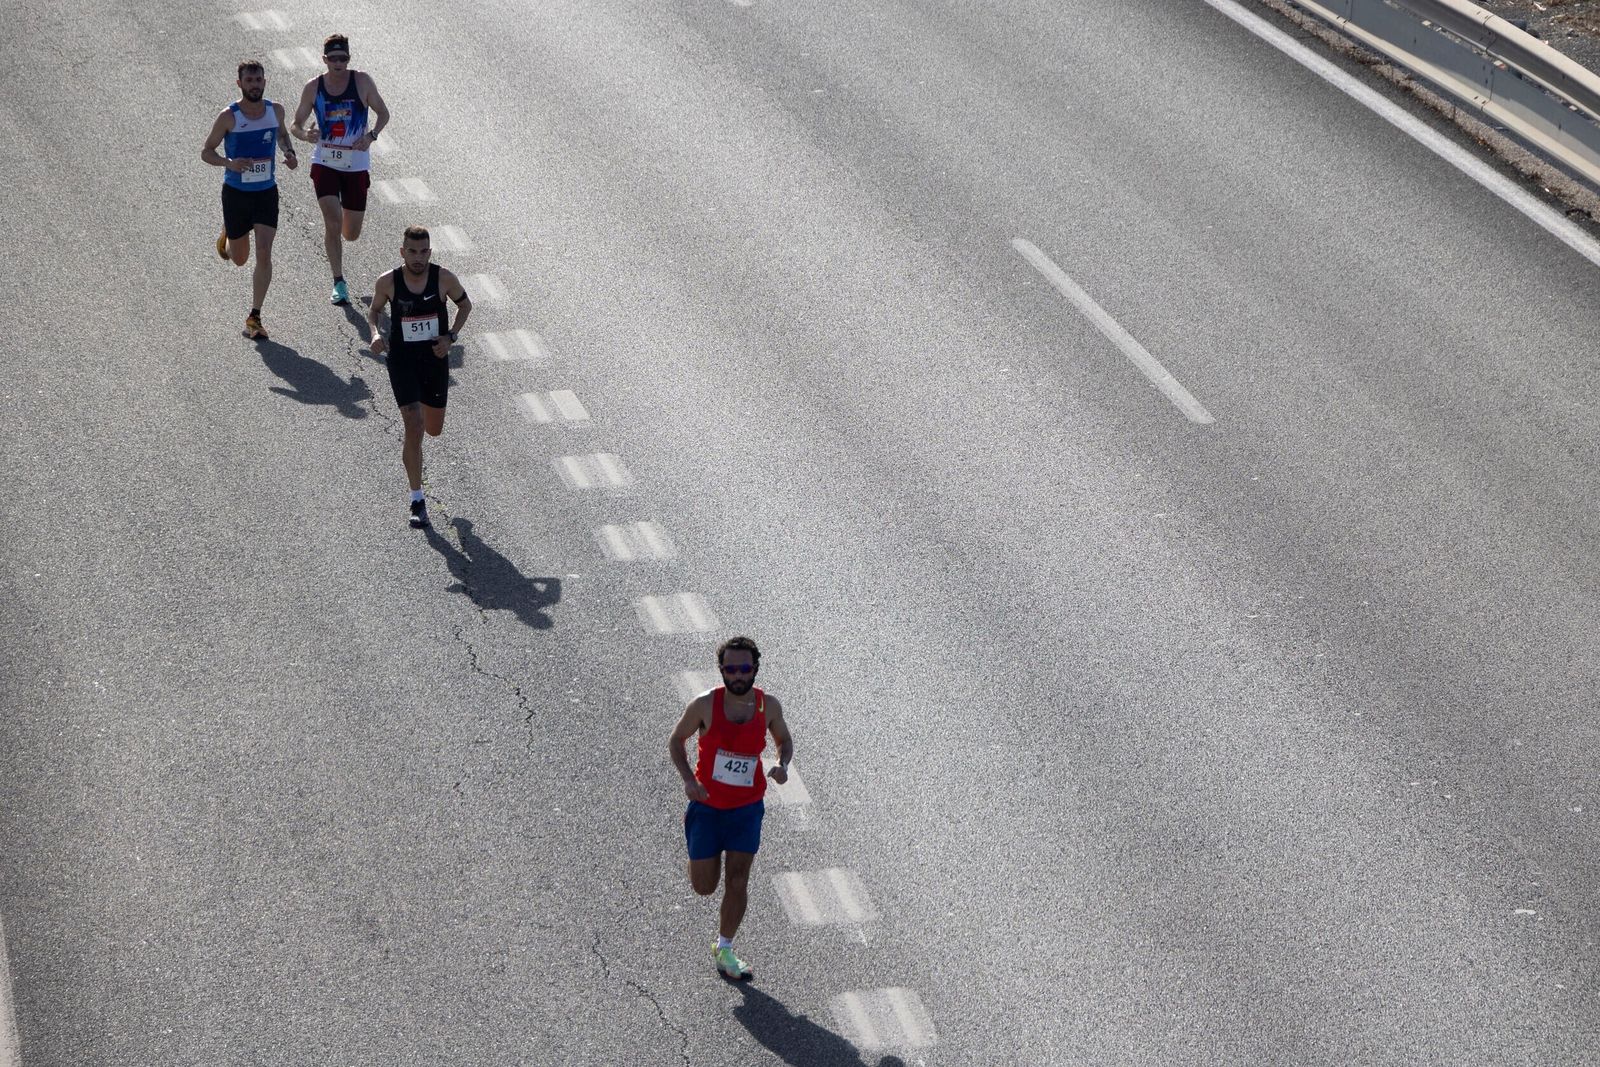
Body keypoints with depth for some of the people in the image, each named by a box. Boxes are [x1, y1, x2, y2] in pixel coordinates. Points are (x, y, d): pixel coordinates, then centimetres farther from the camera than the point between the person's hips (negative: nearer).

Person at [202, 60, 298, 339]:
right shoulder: (229, 117, -13)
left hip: (267, 192, 2)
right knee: (239, 259, 13)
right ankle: (227, 235, 51)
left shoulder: (275, 110, -2)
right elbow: (206, 151, -6)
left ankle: (254, 317, -2)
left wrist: (289, 153, 0)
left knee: (264, 254, -11)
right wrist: (229, 163, -26)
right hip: (236, 193, -2)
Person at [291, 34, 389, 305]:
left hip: (356, 164, 0)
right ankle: (339, 283, -4)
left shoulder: (361, 81, -6)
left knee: (351, 233, 6)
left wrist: (371, 135, -16)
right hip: (325, 163, 0)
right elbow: (296, 125, 4)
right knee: (332, 223, -16)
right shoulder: (314, 87, -3)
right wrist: (306, 135, -19)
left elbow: (383, 113, 3)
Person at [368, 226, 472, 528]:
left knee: (434, 429, 15)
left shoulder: (444, 279, -11)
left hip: (435, 359, 2)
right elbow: (374, 311, 6)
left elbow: (465, 305, 6)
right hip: (402, 360, -2)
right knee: (414, 427, -15)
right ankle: (417, 500, -5)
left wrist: (451, 336, -8)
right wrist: (375, 333, -15)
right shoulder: (388, 282, -11)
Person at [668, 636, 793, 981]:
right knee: (704, 887, 6)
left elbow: (784, 739, 10)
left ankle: (724, 949, 16)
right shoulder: (705, 705, -15)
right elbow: (676, 739, 0)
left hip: (747, 807, 1)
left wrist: (783, 765, -12)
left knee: (737, 882, -2)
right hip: (707, 806, -1)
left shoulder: (768, 706, -8)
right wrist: (688, 779, -15)